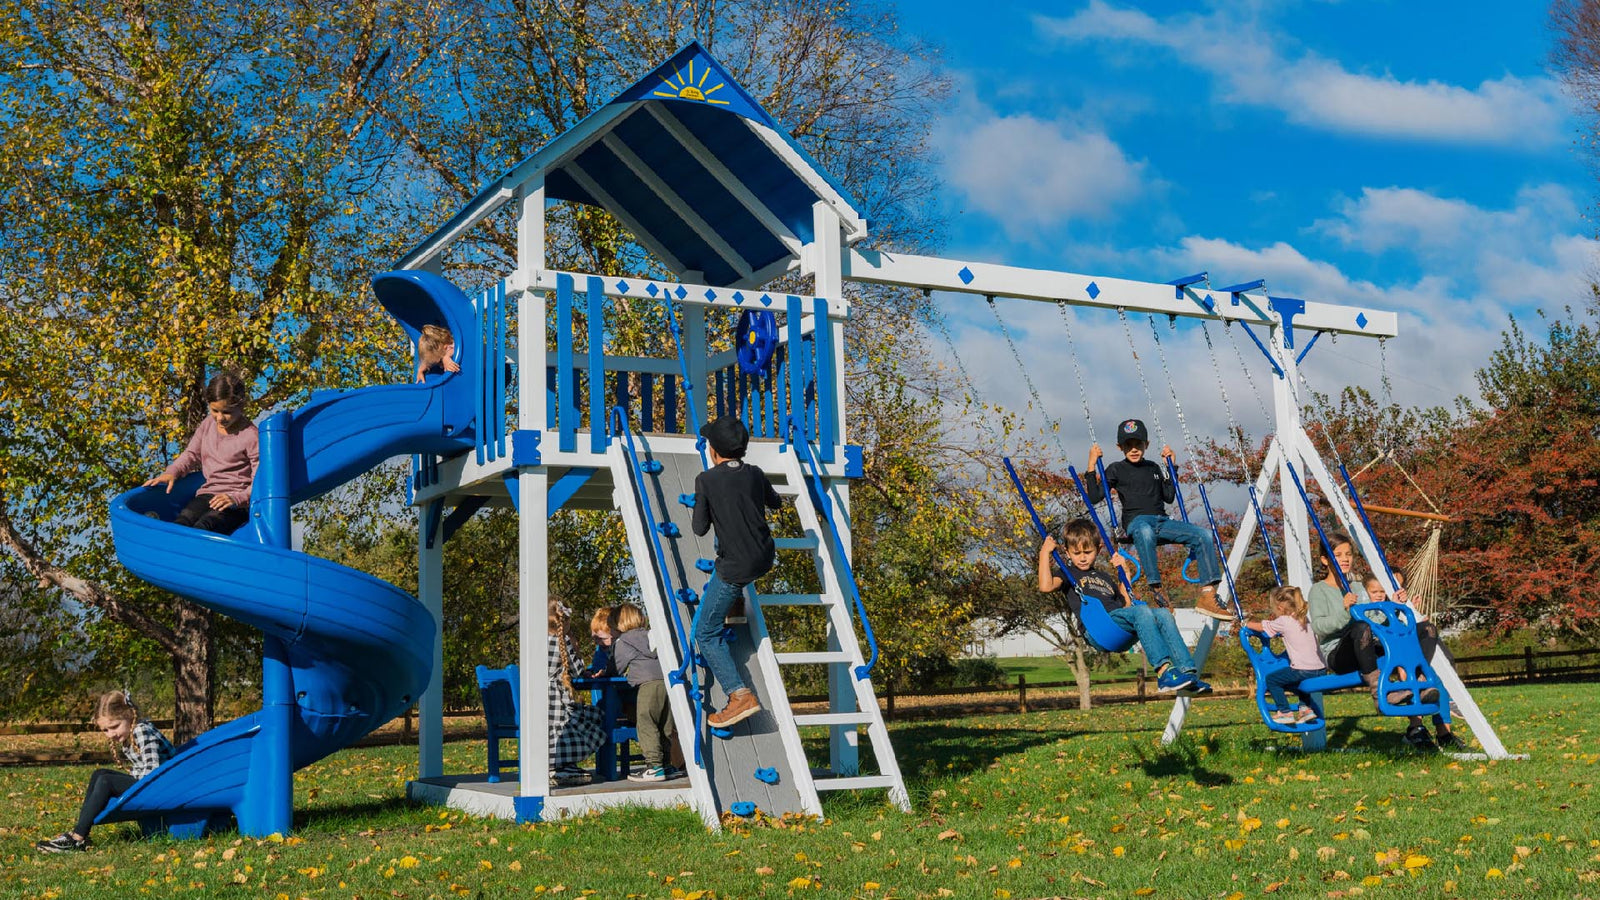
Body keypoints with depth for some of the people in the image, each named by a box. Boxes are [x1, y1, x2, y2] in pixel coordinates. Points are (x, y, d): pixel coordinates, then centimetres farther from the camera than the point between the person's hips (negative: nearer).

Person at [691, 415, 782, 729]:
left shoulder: (706, 480, -14)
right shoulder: (756, 474, 2)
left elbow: (700, 529, -8)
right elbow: (775, 503, 22)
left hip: (735, 568, -6)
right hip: (765, 559, 6)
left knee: (705, 632, 4)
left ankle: (740, 695, -9)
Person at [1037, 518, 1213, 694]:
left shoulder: (1105, 577, 38)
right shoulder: (1068, 574, 18)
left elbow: (1127, 604, 35)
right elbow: (1046, 586, -3)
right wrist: (1044, 553, 3)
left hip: (1121, 619, 7)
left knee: (1163, 613, -19)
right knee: (1142, 611, -31)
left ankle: (1188, 672, -31)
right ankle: (1163, 671, -44)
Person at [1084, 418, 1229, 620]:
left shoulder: (1153, 467, 24)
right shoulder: (1116, 470, 10)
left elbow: (1169, 497, 24)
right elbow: (1094, 497, 1)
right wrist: (1092, 466, -4)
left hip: (1162, 521, 5)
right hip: (1136, 521, -5)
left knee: (1203, 535, -18)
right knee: (1145, 532, -44)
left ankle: (1207, 596, -21)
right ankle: (1157, 591, -42)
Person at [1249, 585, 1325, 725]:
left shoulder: (1283, 621, -4)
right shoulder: (1305, 620, 16)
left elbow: (1261, 627, 11)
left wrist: (1246, 624, 26)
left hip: (1304, 671, -8)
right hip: (1321, 669, 8)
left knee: (1270, 679, 8)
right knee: (1296, 681, 36)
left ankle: (1285, 713, 6)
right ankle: (1306, 708, 25)